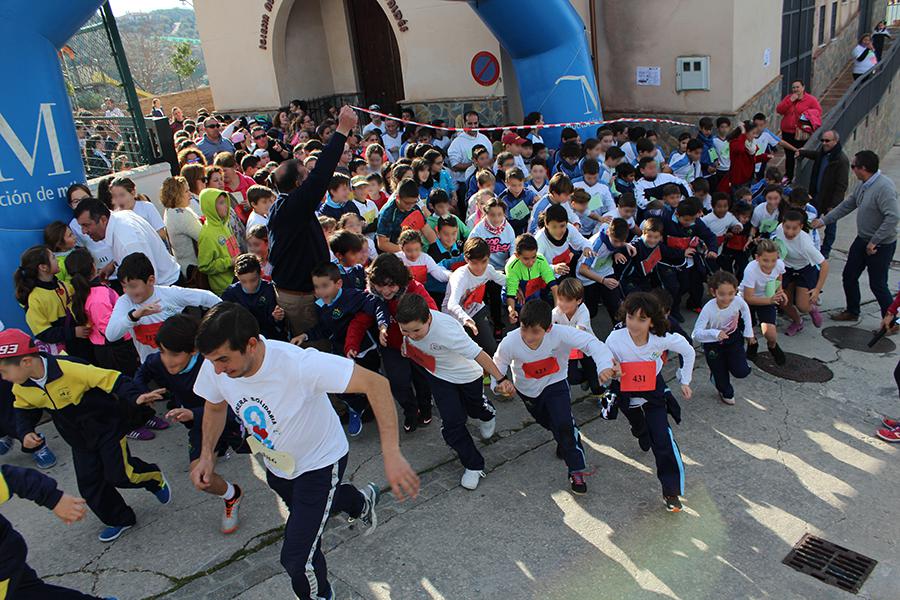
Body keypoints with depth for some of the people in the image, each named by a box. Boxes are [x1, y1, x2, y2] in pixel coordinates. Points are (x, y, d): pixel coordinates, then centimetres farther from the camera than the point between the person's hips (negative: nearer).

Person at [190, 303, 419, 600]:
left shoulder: (298, 363, -42)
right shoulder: (215, 366, -22)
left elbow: (375, 383, -41)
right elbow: (215, 408, 2)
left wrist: (391, 453, -47)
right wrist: (207, 455, -12)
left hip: (320, 462, -6)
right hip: (276, 463, 7)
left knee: (297, 560, -8)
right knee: (301, 508, 33)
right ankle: (360, 502, 63)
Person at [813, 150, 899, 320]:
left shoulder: (884, 187, -26)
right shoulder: (863, 185, 3)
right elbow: (848, 205, 15)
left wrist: (874, 242, -26)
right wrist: (823, 220, 14)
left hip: (881, 245, -9)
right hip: (862, 240, 9)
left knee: (877, 285, 0)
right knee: (849, 276, 16)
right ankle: (852, 312, 35)